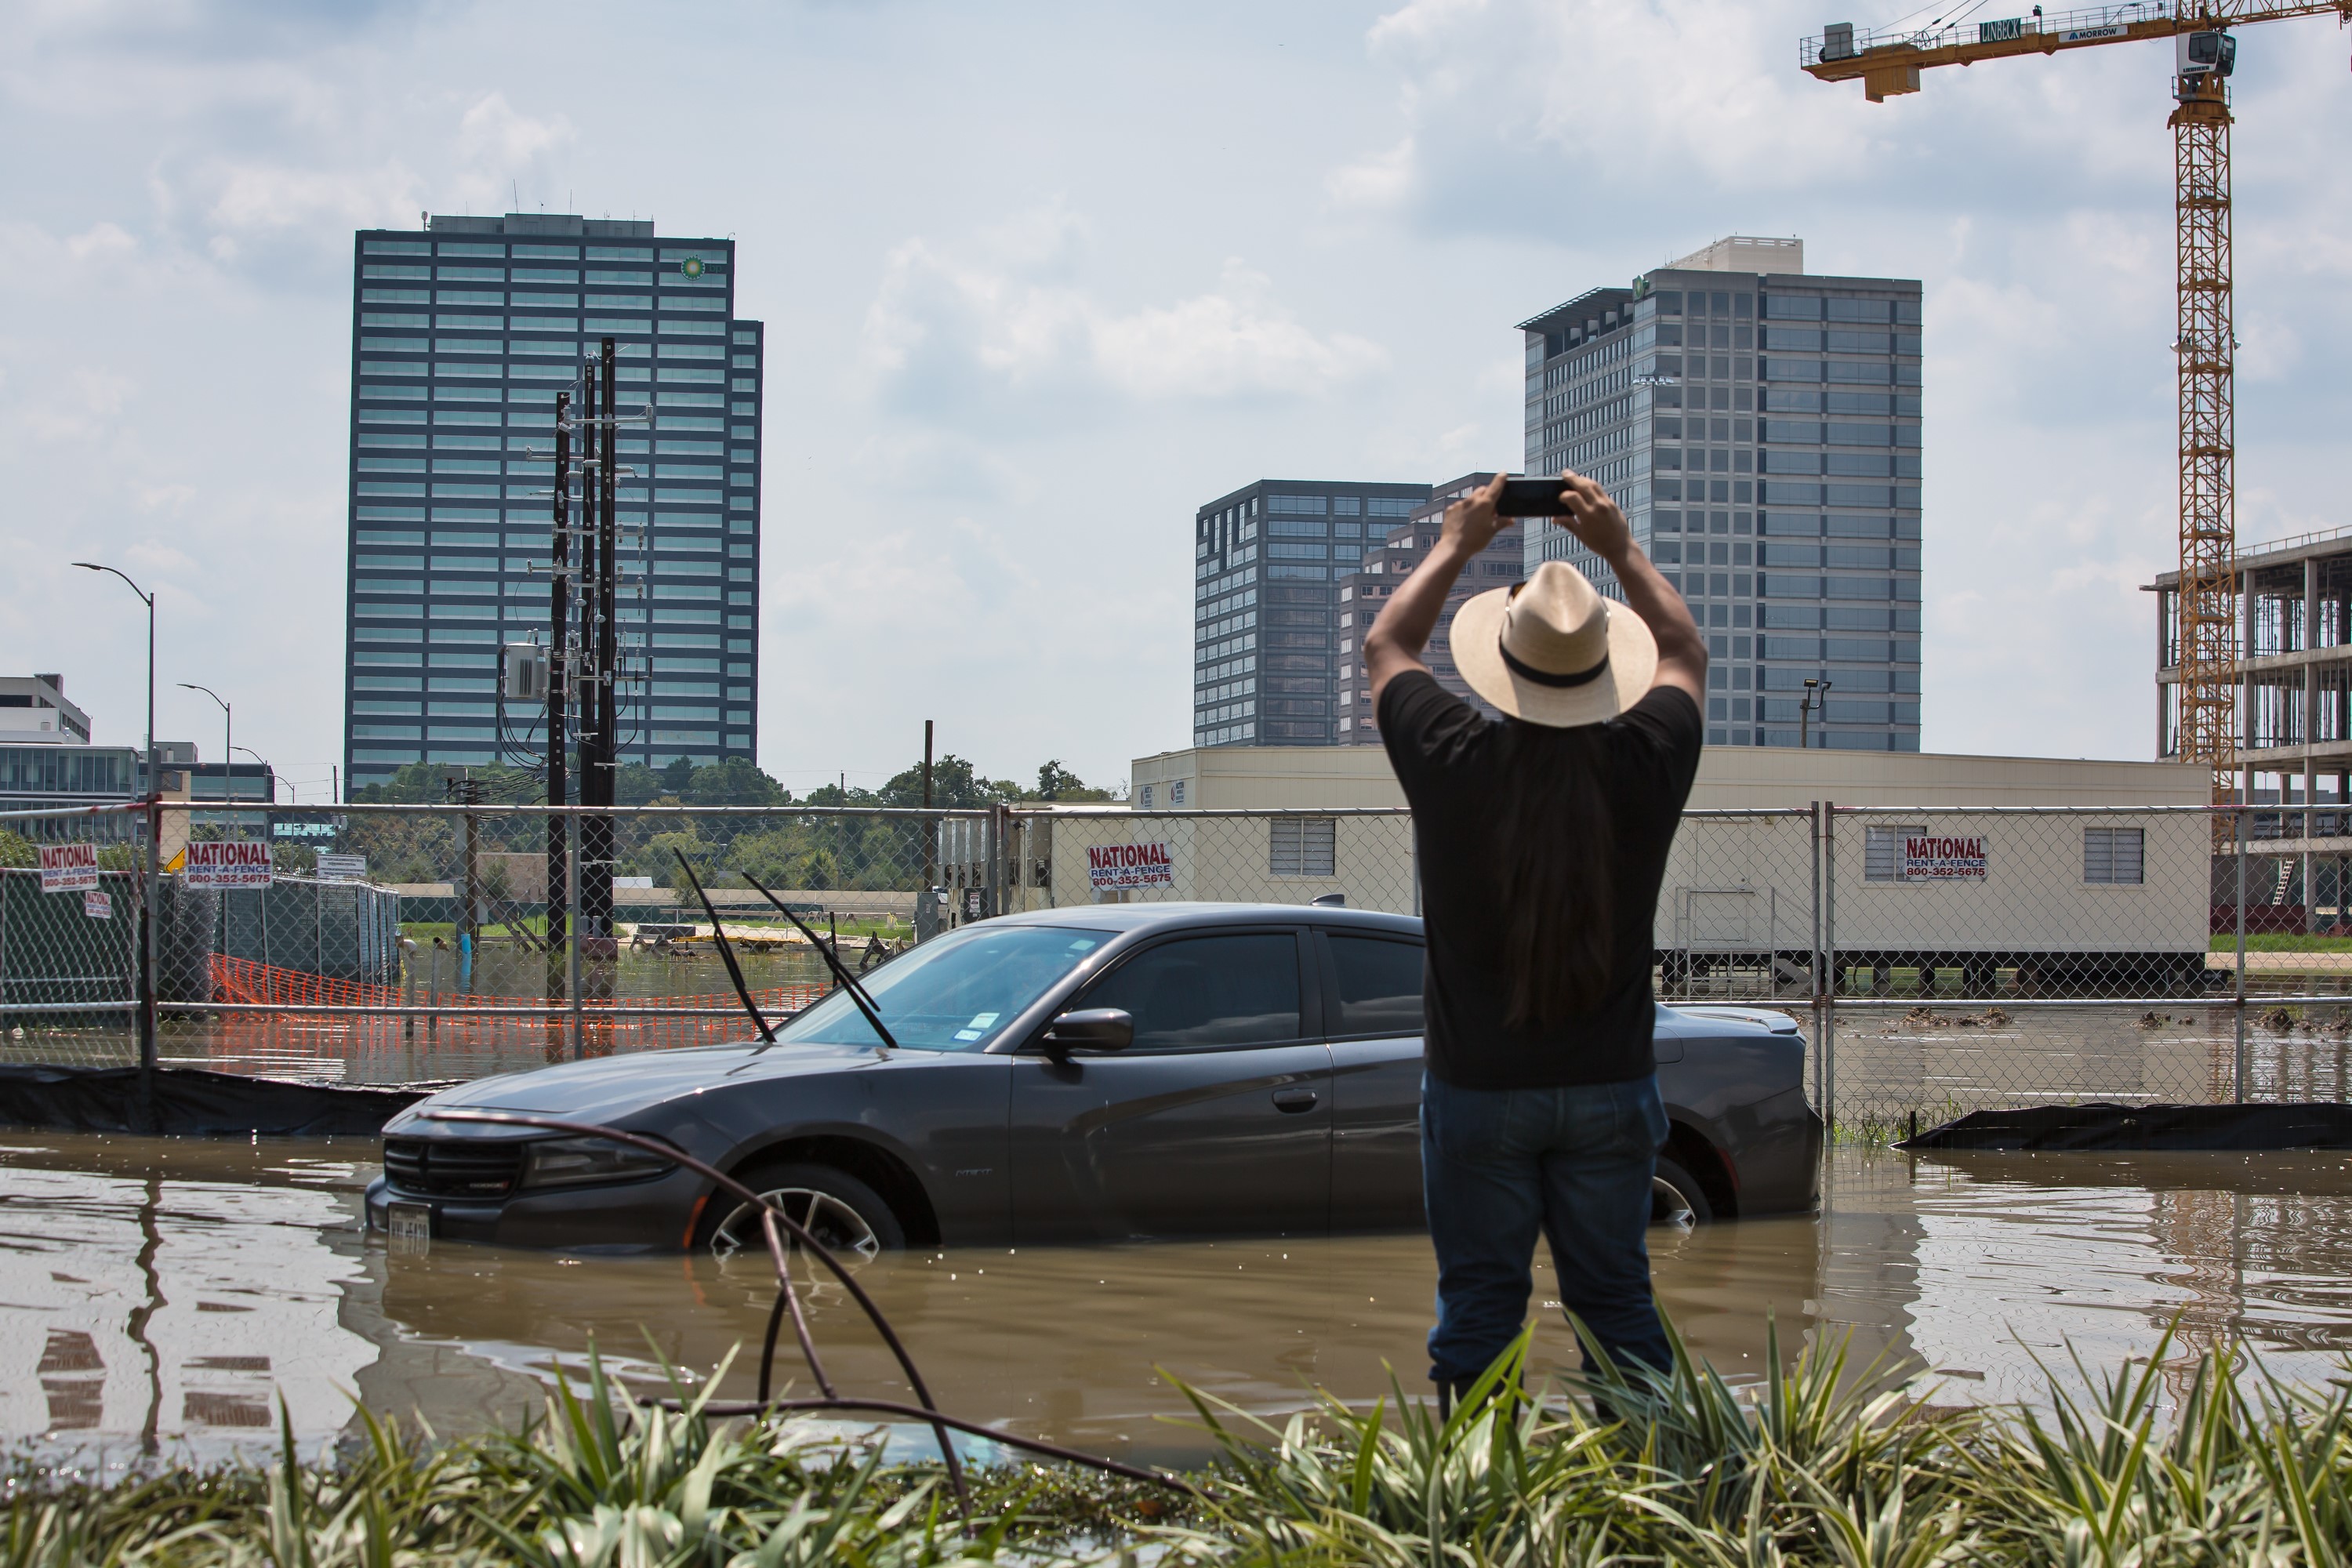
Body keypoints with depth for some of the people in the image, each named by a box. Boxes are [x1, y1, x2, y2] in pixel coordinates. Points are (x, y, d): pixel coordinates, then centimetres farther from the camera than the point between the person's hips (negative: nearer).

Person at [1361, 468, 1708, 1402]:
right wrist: (1621, 551, 17)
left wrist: (1457, 546, 16)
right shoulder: (1645, 765, -12)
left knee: (1477, 1305, 6)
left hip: (1476, 1088, -1)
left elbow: (1386, 646, 7)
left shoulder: (1454, 763, -14)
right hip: (1609, 1088, 1)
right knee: (1616, 1300, 10)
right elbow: (1684, 652, 12)